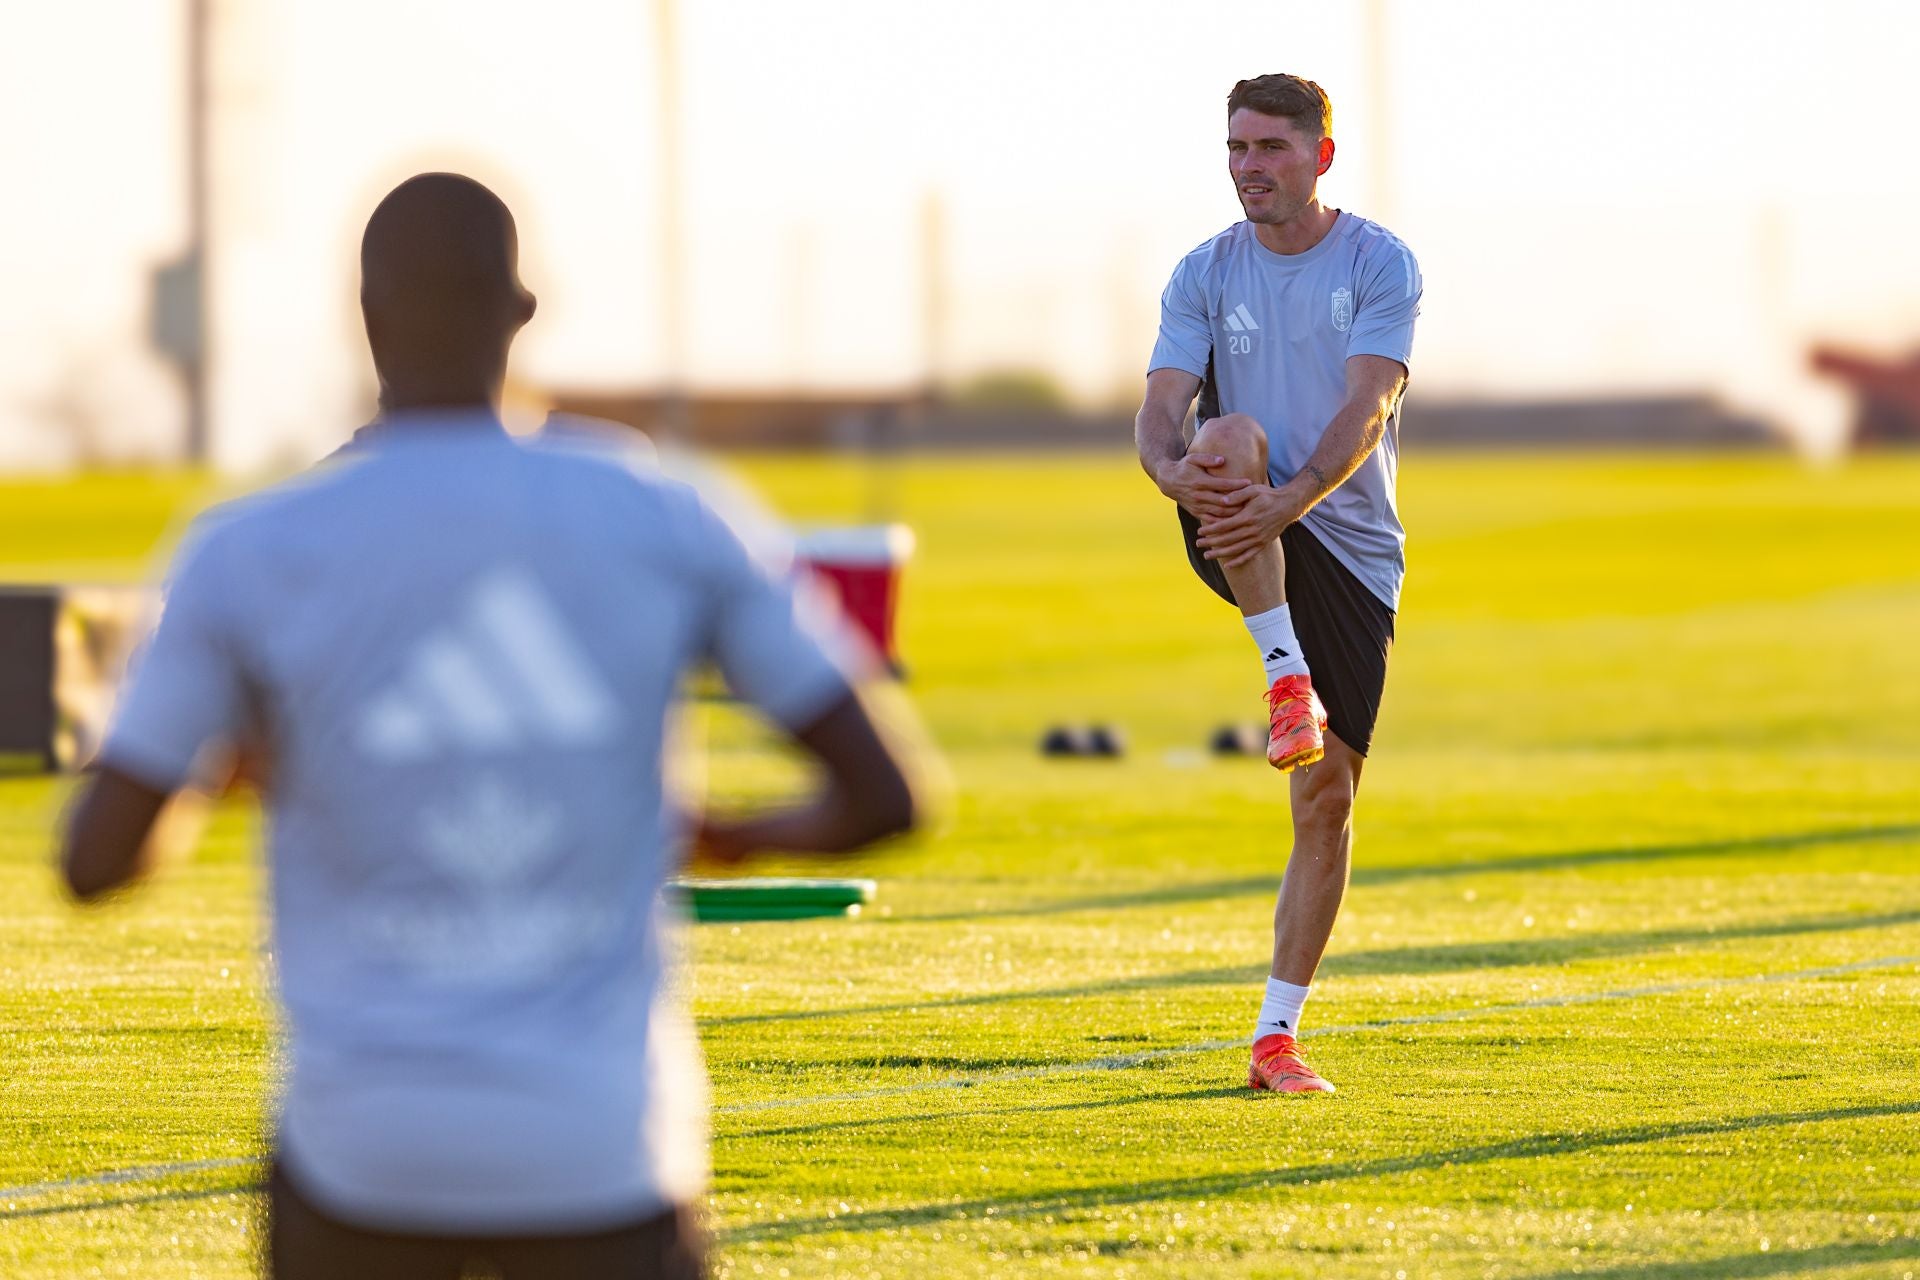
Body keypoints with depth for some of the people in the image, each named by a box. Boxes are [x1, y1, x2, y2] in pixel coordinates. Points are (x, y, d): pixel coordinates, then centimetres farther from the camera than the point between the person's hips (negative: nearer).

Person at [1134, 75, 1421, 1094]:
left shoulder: (1379, 265, -4)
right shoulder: (1206, 274, 3)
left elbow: (1364, 413, -17)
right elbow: (1158, 417, -8)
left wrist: (1287, 501, -34)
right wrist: (1178, 471, -33)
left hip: (1350, 550, 0)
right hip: (1236, 538, 0)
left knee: (1327, 804, -3)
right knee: (1232, 435, -35)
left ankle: (1275, 1037, 5)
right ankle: (1287, 679, -34)